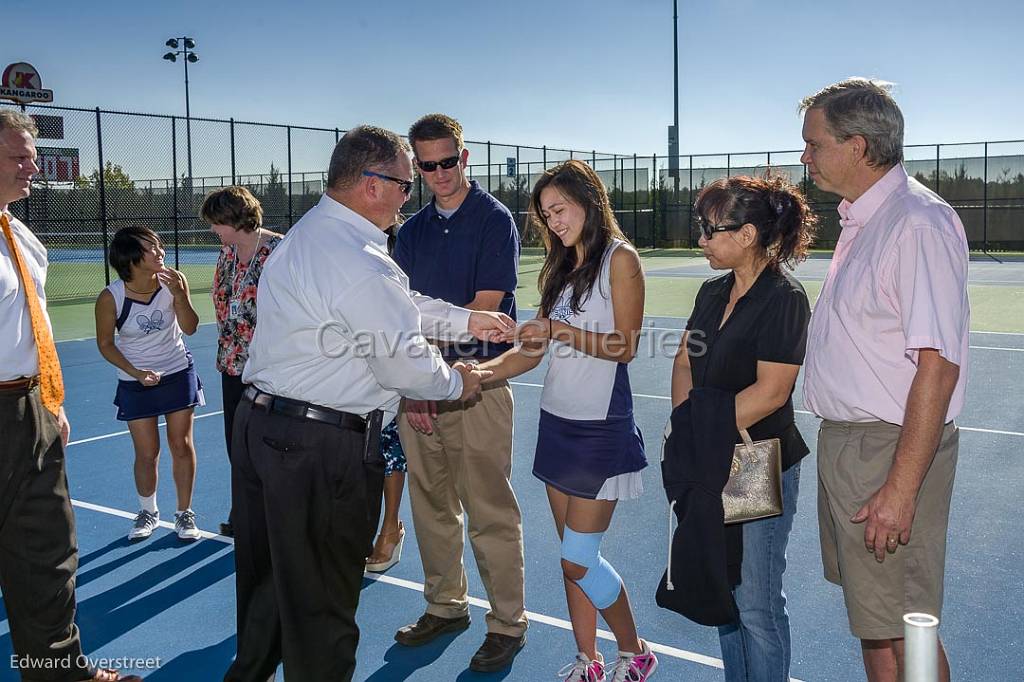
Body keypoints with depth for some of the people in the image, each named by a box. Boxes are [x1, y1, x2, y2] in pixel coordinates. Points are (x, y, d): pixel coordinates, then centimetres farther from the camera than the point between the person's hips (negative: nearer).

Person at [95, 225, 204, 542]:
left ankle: (184, 513, 19)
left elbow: (190, 328, -9)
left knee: (181, 445, 4)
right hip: (137, 383, -1)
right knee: (147, 453, 4)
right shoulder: (110, 298, -19)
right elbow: (105, 343, -5)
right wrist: (135, 372, -16)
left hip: (178, 374, 1)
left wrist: (179, 296, -25)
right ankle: (148, 512, 28)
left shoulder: (173, 281, -14)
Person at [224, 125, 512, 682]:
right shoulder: (359, 261, -22)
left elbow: (395, 305, 19)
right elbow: (401, 359, -16)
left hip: (260, 422, 11)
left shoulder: (307, 234, 12)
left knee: (268, 574, 26)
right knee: (322, 596, 7)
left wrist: (466, 319, 21)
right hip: (320, 447, -10)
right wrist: (456, 383, 3)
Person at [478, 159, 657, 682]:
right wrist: (482, 371, -4)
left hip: (601, 426, -7)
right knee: (573, 558, 10)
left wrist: (562, 331, -24)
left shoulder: (619, 258, -6)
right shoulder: (560, 267, 15)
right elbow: (534, 349, 10)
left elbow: (625, 346, -13)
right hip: (557, 420, 7)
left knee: (579, 559, -4)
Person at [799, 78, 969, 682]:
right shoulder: (861, 221, 13)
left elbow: (938, 363, -24)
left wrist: (900, 489, -25)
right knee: (871, 620, 20)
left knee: (903, 632, 1)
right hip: (846, 443, 10)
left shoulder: (919, 224, -18)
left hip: (892, 451, -9)